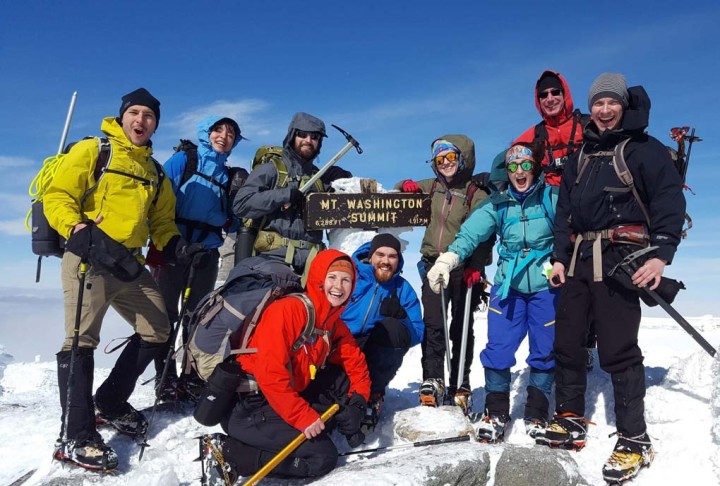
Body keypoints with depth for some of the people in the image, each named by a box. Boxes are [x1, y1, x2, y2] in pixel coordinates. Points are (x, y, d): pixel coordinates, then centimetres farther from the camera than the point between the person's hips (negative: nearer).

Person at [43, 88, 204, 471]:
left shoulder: (155, 172, 22)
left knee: (157, 331, 10)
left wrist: (172, 242, 0)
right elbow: (58, 197, -5)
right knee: (81, 340, -12)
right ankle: (74, 437, -8)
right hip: (89, 257, -7)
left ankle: (110, 402, 25)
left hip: (129, 264, 7)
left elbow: (161, 220, 21)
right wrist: (77, 227, -23)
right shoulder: (92, 150, 3)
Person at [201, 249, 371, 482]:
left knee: (344, 380, 3)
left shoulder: (335, 325, 7)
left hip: (291, 400, 8)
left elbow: (356, 364, 15)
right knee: (322, 456, -14)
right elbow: (269, 373, -27)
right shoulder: (289, 309, -20)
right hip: (249, 408, -8)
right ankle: (228, 453, -10)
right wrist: (303, 416, -25)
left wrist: (358, 403, -2)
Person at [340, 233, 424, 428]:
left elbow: (416, 335, 2)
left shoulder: (403, 289, 8)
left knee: (392, 328, -28)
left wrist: (400, 316, -20)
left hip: (374, 358, 2)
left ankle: (372, 393, -10)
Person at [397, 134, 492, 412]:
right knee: (433, 325, -4)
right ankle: (432, 381, 3)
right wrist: (407, 187, 3)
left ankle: (460, 386, 14)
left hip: (464, 268, -3)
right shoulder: (432, 187, 11)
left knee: (461, 328, 5)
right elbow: (407, 191, 27)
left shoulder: (476, 194, -2)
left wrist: (476, 266, -22)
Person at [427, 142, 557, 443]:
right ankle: (496, 413, 15)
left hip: (546, 286, -1)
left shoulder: (551, 198, -1)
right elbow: (471, 233, -9)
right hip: (508, 286, 1)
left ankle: (537, 415, 24)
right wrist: (446, 260, -23)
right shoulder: (498, 205, 4)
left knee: (544, 351, 6)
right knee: (497, 348, -3)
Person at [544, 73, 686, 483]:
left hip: (619, 259, -6)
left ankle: (634, 440, 3)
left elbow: (670, 201, -6)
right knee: (567, 341, 8)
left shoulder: (645, 149, 3)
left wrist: (661, 253, -18)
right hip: (578, 259, 6)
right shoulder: (582, 156, 20)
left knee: (618, 349, -8)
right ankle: (570, 419, 22)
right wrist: (560, 256, 9)